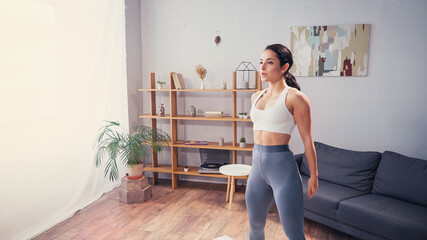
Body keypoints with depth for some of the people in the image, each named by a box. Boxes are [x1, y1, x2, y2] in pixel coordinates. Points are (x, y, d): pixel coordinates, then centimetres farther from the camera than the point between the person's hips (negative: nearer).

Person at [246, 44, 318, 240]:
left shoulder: (294, 97, -10)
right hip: (257, 165, 7)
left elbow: (307, 139, -8)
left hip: (282, 166, -6)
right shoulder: (256, 97, 10)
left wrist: (313, 175, -6)